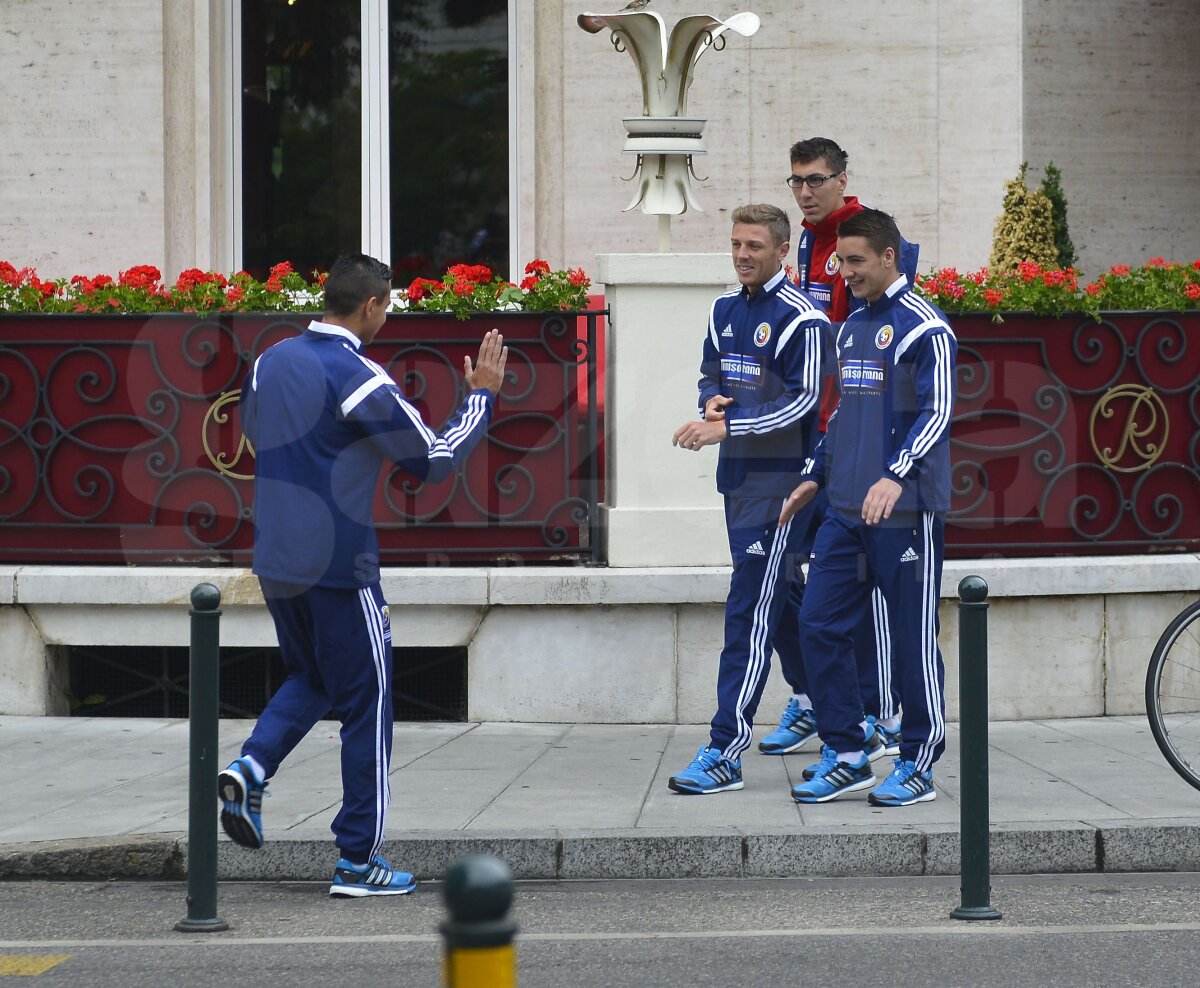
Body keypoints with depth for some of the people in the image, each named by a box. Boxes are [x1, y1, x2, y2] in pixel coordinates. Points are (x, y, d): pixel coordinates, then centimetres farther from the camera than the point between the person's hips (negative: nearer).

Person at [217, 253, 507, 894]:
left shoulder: (271, 362, 5)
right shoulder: (358, 379, -17)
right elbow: (434, 460, -11)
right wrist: (481, 395, 1)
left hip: (274, 562, 7)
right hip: (338, 564, -7)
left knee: (311, 678, 27)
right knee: (366, 703, 5)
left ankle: (251, 768, 1)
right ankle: (358, 861, 9)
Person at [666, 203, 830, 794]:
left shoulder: (800, 318, -12)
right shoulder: (725, 309, 12)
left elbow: (802, 402, -17)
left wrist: (727, 427, -23)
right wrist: (712, 401, -2)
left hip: (779, 479, -8)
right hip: (737, 476, 8)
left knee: (749, 612, -11)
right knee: (782, 596, 20)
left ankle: (725, 752, -15)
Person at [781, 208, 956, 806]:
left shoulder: (924, 328, -8)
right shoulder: (851, 327, 16)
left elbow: (937, 412, -16)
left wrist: (896, 475, -27)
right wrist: (815, 476, 25)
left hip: (905, 512, -8)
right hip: (845, 510, 8)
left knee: (912, 639, -1)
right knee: (819, 626, 3)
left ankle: (918, 766, 9)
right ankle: (844, 756, 11)